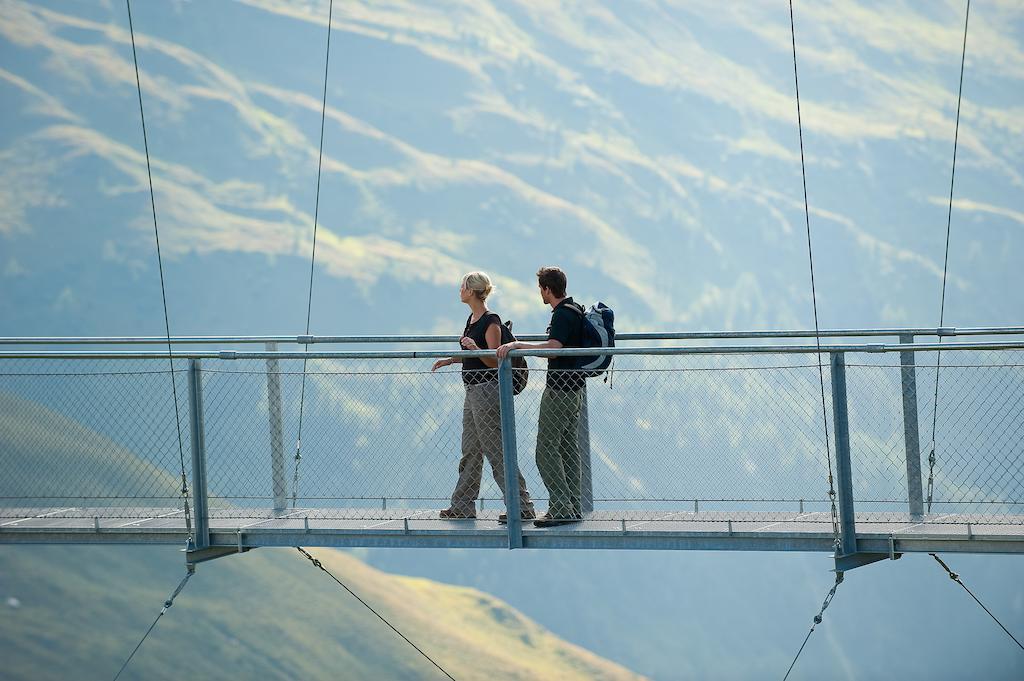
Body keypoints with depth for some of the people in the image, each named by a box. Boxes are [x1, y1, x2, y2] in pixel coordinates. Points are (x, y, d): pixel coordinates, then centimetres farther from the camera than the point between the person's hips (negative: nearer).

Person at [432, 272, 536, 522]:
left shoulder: (491, 321, -16)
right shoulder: (472, 319, 12)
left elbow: (494, 361, -17)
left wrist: (475, 348, -31)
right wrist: (449, 360, 25)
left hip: (486, 391, -10)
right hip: (473, 391, 10)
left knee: (497, 452, -8)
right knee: (470, 451, 16)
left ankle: (522, 507, -5)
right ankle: (463, 506, 23)